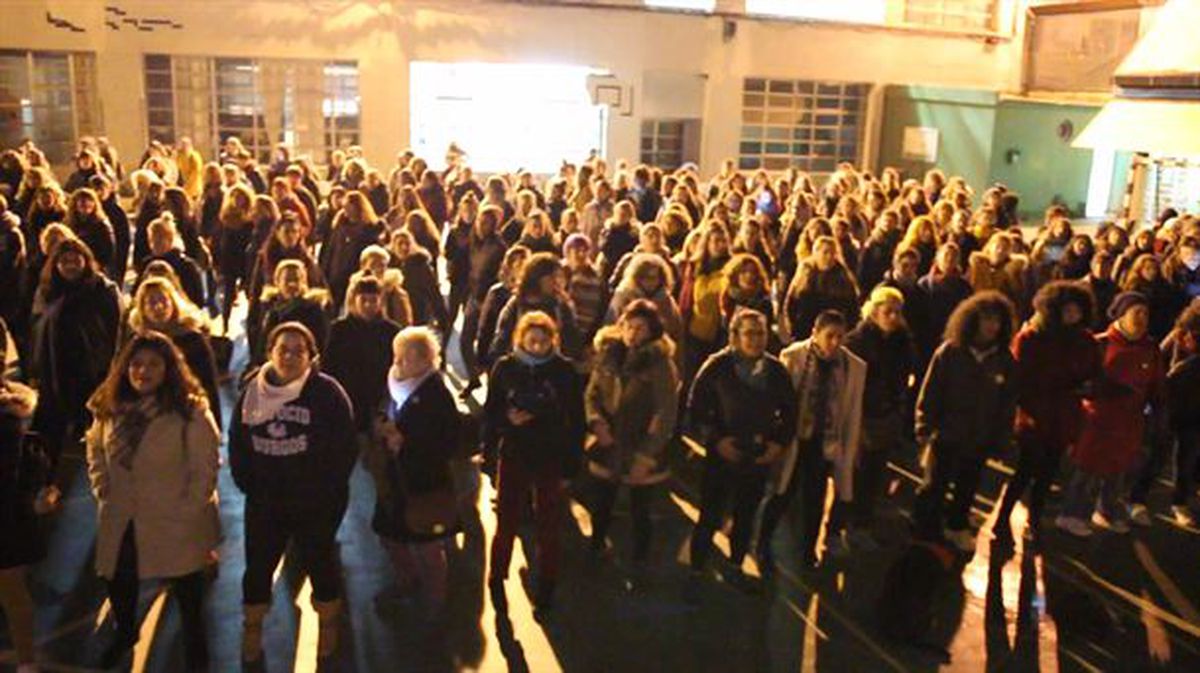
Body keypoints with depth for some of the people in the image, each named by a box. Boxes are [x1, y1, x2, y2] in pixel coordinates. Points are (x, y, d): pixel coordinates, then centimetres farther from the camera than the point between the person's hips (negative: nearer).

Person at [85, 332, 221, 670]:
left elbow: (206, 466, -17)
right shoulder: (110, 408, 0)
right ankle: (125, 632, 51)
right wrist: (103, 491, 4)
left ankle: (194, 640, 38)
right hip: (121, 519, 5)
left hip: (176, 521, -5)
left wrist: (189, 509, -17)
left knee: (186, 585, 13)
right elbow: (95, 451, 13)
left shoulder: (190, 410, -18)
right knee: (119, 581, 22)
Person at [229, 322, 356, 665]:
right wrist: (248, 484, 3)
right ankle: (251, 632, 36)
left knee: (319, 563, 12)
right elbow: (237, 442, 9)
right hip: (265, 501, 3)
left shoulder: (327, 392, -12)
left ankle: (328, 628, 36)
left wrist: (324, 491, -13)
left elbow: (345, 448, -12)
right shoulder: (252, 390, 1)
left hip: (316, 504, -3)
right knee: (258, 566, 13)